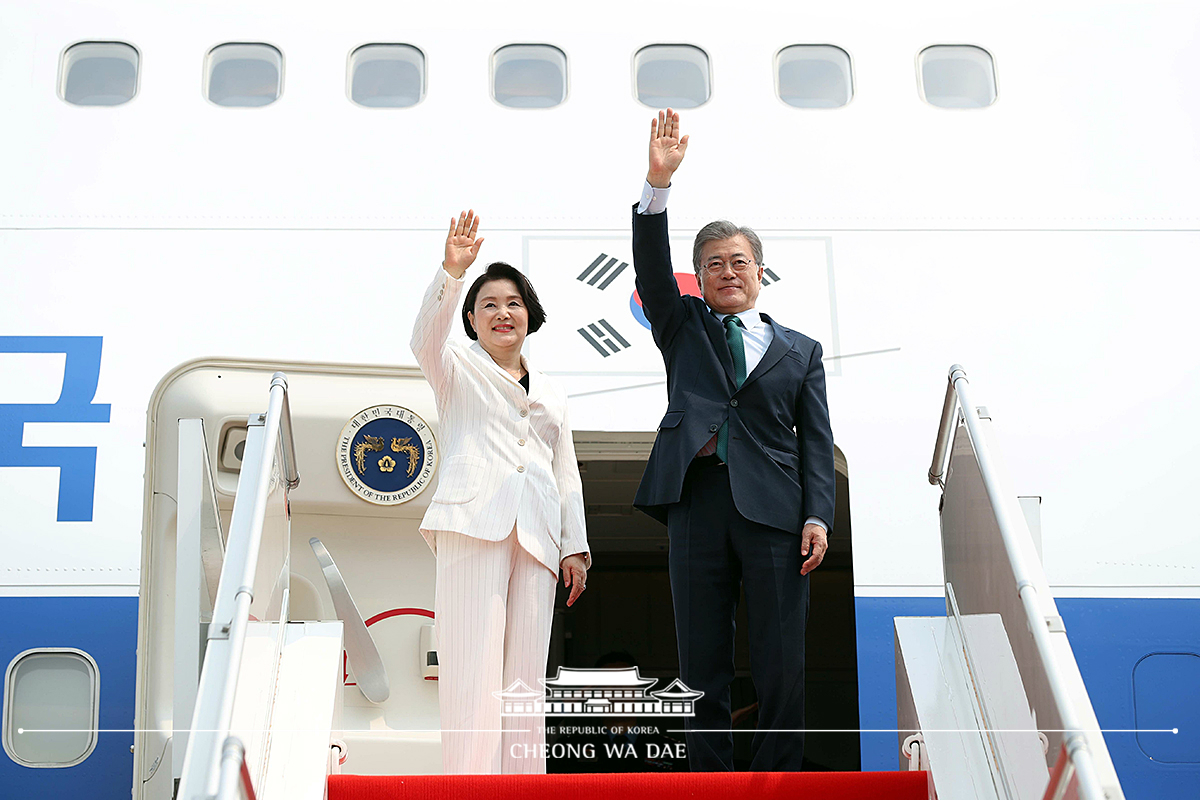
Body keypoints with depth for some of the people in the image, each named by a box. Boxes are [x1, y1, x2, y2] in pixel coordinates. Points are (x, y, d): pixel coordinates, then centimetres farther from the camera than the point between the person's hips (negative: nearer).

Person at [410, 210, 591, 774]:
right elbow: (426, 339, -8)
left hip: (536, 534, 4)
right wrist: (452, 271, -23)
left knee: (525, 669, 0)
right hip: (474, 522, -4)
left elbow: (567, 471, 23)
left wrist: (575, 546, 13)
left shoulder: (550, 392, 27)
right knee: (474, 663, -13)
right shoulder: (457, 368, 15)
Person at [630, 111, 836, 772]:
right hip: (696, 500, 0)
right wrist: (659, 182, -11)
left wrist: (818, 516, -4)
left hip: (773, 508, 0)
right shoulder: (683, 328, 18)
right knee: (702, 663, 3)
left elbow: (816, 440, 10)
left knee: (780, 668, 0)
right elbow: (651, 269, 2)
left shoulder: (800, 351, 17)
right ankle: (708, 782, 10)